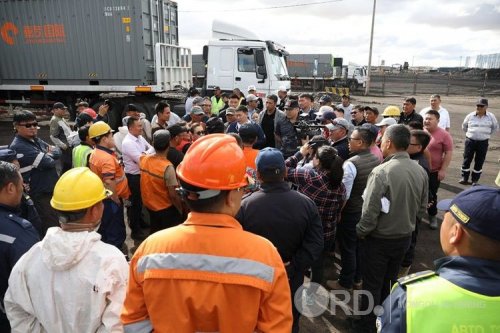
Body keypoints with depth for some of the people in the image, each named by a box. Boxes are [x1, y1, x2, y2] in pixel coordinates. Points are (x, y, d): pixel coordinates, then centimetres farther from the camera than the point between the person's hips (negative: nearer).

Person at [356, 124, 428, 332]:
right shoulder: (420, 171, -6)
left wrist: (360, 232, -6)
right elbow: (422, 209, 5)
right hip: (405, 237, 6)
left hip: (380, 239, -6)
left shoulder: (382, 171, -26)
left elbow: (370, 211, -23)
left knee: (372, 285, 12)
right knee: (389, 282, 25)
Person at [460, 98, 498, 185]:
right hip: (470, 141, 0)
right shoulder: (470, 116, -1)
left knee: (479, 162, 6)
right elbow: (464, 126, 15)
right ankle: (464, 178, 14)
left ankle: (475, 180, 17)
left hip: (483, 142, 0)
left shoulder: (491, 116, -1)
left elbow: (495, 127, 15)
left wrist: (487, 134, 11)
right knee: (466, 160, 3)